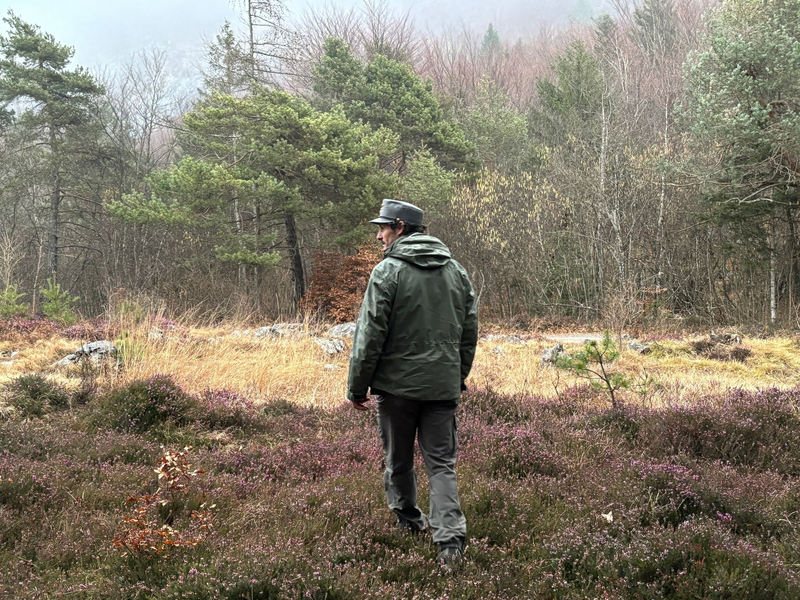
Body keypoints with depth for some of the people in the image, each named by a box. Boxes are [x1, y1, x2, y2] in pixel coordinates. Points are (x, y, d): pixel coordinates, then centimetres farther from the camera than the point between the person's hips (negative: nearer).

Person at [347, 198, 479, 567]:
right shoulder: (456, 271, 8)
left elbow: (370, 335, -11)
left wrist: (357, 386, -3)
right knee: (441, 463, 5)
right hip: (443, 385, 4)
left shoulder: (388, 271, -10)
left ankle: (408, 519, 33)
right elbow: (469, 331, 13)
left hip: (398, 383, -4)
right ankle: (450, 537, -8)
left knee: (399, 459, 16)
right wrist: (459, 376, 23)